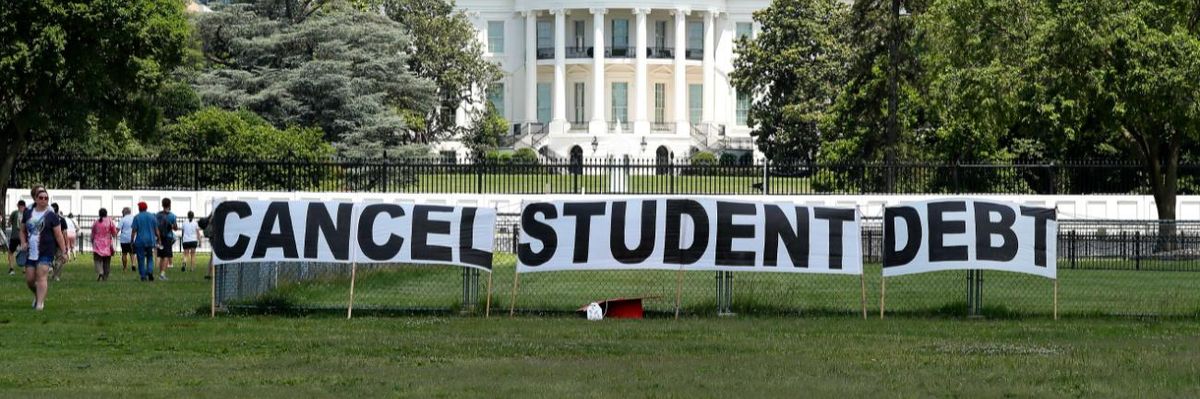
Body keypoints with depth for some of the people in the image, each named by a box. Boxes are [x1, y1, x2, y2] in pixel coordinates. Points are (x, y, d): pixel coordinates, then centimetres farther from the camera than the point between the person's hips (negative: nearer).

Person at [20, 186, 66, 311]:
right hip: (31, 252, 4)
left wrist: (63, 251, -7)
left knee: (41, 276, -14)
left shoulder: (51, 215, -3)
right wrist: (23, 243, 3)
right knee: (29, 279, 6)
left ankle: (40, 303, -15)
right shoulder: (28, 213, 9)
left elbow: (58, 235, -3)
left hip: (46, 252, -4)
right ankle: (37, 295, 35)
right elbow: (23, 231, 20)